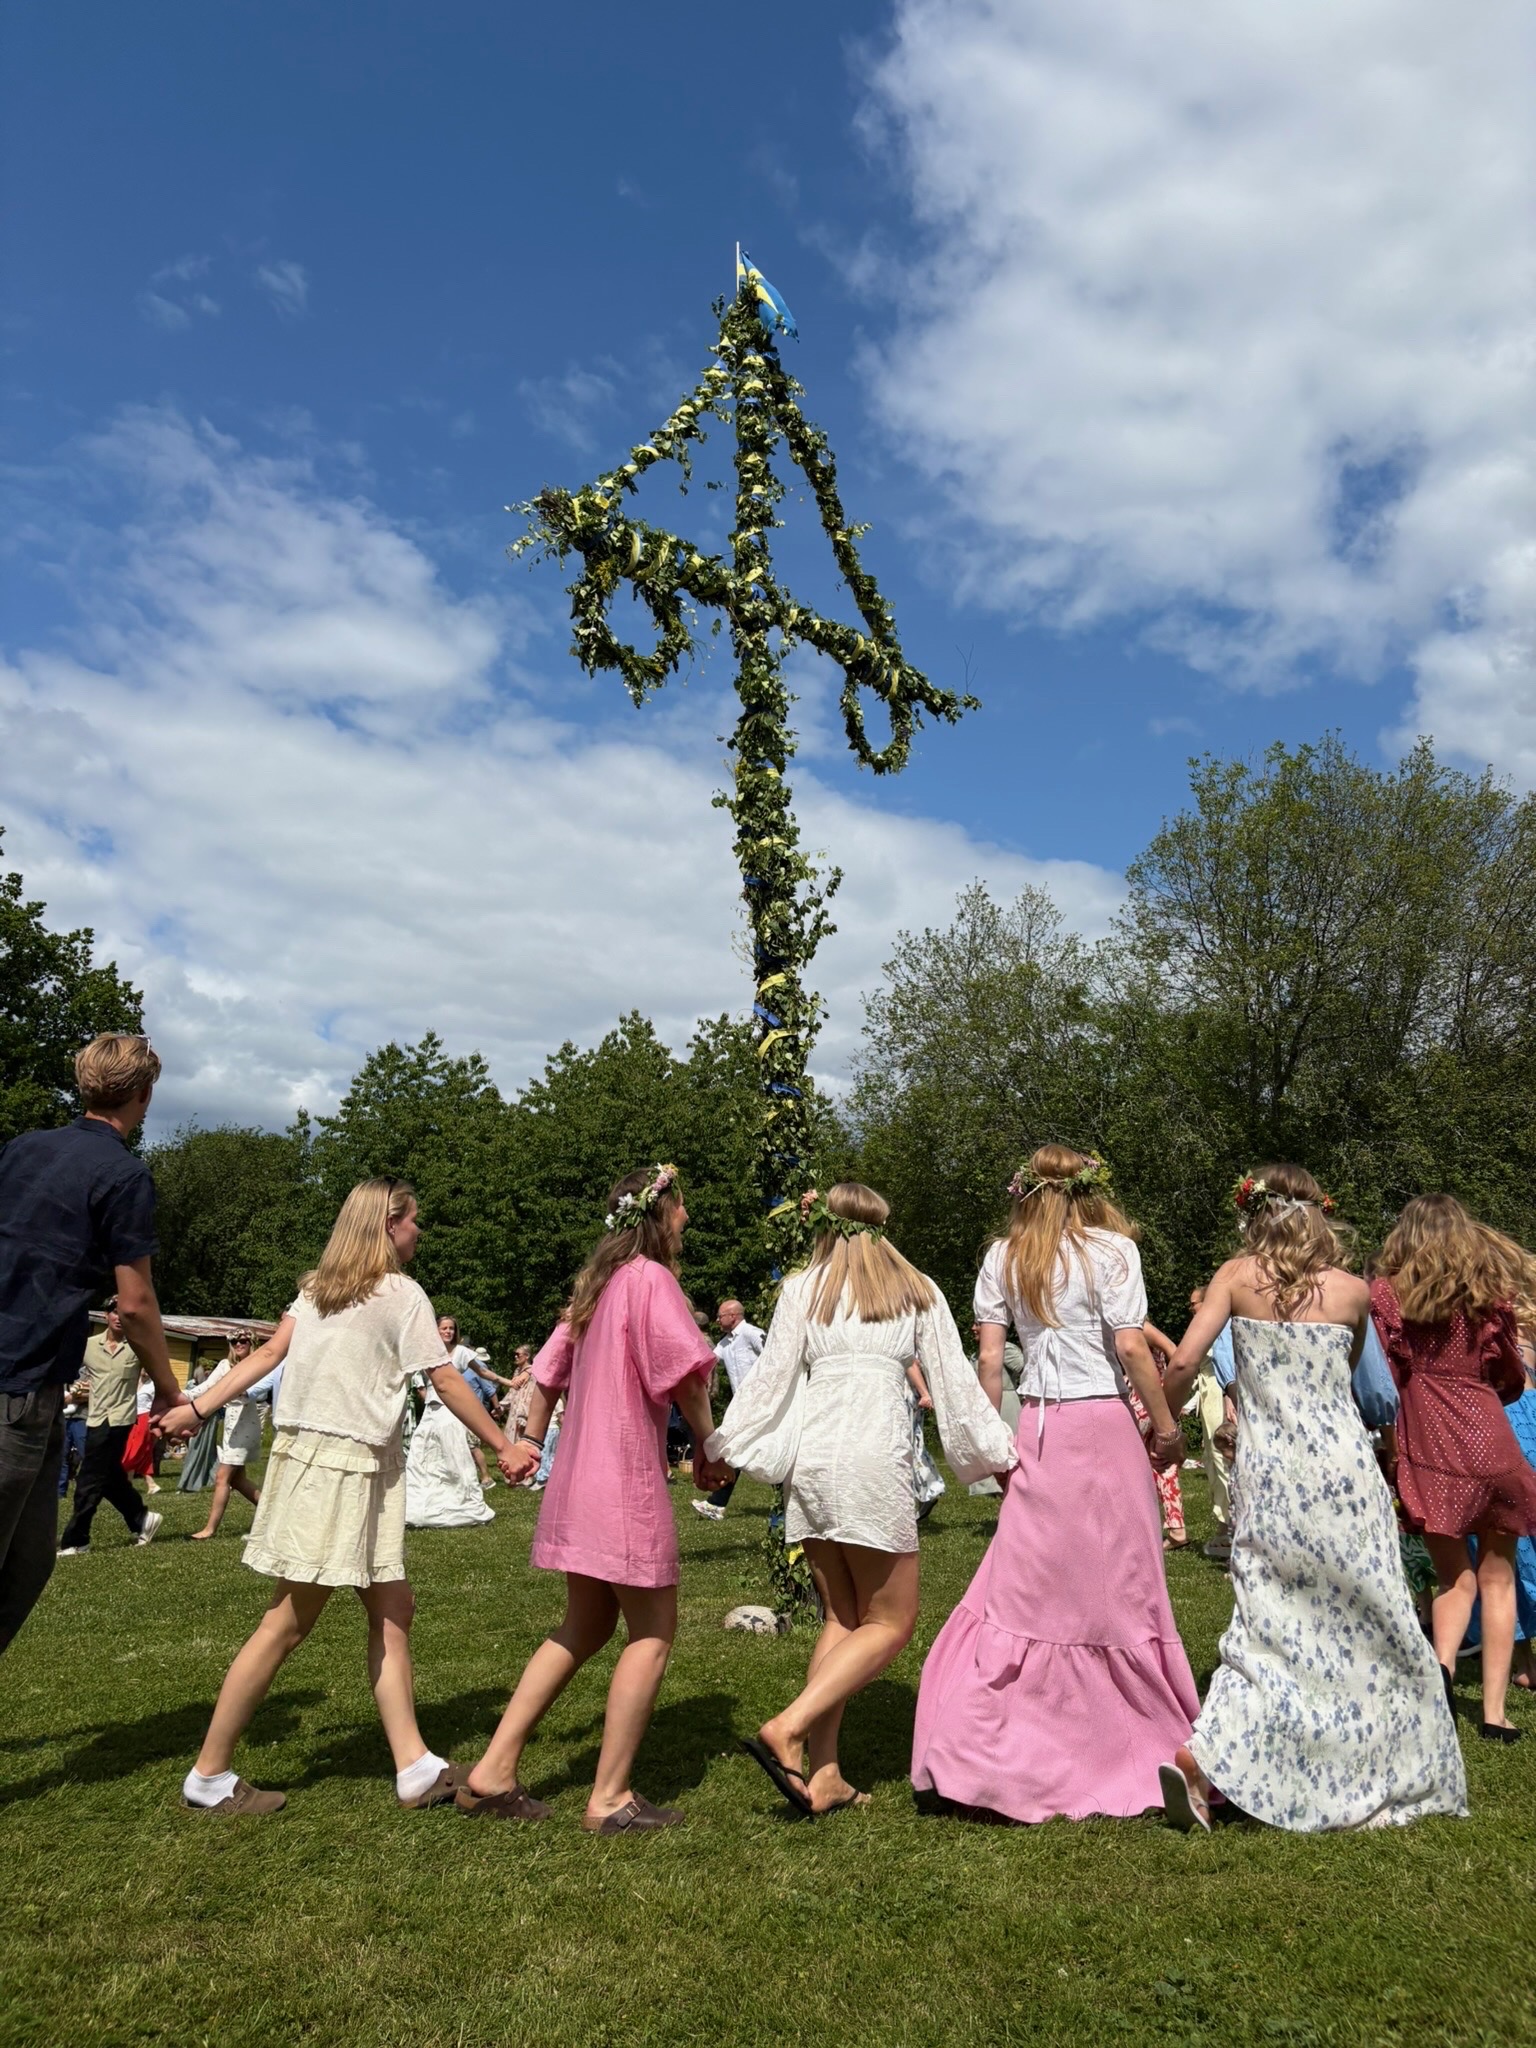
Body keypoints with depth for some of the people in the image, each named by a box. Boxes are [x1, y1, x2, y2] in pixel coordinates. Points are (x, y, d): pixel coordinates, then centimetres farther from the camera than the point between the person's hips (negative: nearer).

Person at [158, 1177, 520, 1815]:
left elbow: (269, 1352, 2)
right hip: (339, 1466, -8)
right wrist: (502, 1445, 0)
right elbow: (446, 1383, -8)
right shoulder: (403, 1294, -9)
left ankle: (414, 1768, 13)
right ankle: (209, 1776, 13)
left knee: (392, 1609, 9)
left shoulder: (317, 1285, 12)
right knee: (288, 1622, 1)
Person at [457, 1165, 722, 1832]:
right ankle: (610, 1798, 9)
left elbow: (550, 1368, 21)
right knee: (652, 1632, 3)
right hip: (627, 1477, -9)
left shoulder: (596, 1283, 15)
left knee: (585, 1627, 17)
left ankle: (493, 1772, 19)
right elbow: (686, 1372, -20)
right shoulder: (651, 1278, -13)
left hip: (577, 1477, 9)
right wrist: (709, 1451, -6)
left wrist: (531, 1439, 27)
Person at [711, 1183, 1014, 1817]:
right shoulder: (917, 1290, 9)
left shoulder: (801, 1289, 11)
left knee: (841, 1617, 14)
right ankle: (788, 1729, -7)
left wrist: (721, 1449, 16)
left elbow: (771, 1377, 7)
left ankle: (823, 1774, 10)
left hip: (808, 1457, 4)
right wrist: (999, 1456, 18)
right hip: (875, 1456, -4)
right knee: (890, 1622, 7)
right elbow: (955, 1384, 9)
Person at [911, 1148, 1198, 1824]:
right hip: (1105, 1424, -3)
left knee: (1021, 1584, 7)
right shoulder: (1112, 1249, -3)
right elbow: (1131, 1347, -10)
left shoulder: (1002, 1257, 6)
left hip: (1037, 1427, 3)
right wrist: (1166, 1425, 0)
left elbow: (990, 1357, 3)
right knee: (1120, 1588, 9)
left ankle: (970, 1749, 7)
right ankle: (1143, 1748, 23)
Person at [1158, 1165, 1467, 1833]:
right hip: (1343, 1470, 0)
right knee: (1370, 1623, 14)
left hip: (1268, 1475, 0)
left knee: (1272, 1626, 9)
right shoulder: (1353, 1291, -1)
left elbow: (1182, 1364, -11)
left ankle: (1203, 1756, -3)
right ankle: (1393, 1782, 27)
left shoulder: (1237, 1277, -3)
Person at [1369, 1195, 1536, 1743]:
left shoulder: (1386, 1294, -2)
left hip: (1427, 1450, -1)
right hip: (1488, 1444, 1)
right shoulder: (1490, 1292, 2)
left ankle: (1441, 1662, -11)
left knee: (1453, 1577, 15)